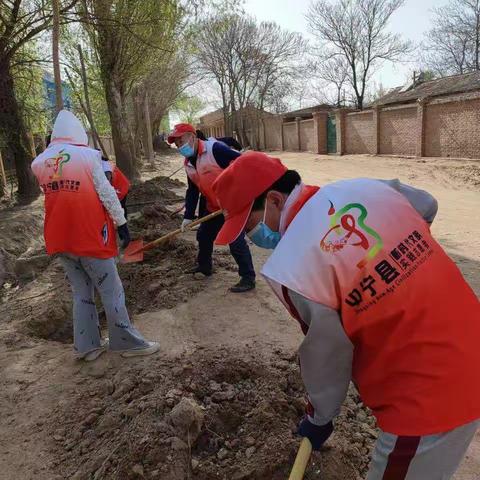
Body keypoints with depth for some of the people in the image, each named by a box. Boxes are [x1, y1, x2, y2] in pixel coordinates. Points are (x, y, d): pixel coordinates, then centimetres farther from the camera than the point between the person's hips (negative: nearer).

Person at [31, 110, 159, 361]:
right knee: (111, 292, 5)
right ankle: (127, 342, 15)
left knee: (82, 293, 18)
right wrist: (121, 223, -4)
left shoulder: (38, 163, 6)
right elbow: (106, 192, -10)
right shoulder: (87, 155, -8)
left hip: (60, 239, 6)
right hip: (90, 236, -5)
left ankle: (86, 346, 23)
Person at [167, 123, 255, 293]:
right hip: (212, 207, 9)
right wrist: (188, 216, 9)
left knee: (236, 241, -7)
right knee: (203, 236, 20)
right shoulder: (188, 163, 8)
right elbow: (192, 191, 14)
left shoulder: (215, 149, -20)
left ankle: (248, 279, 6)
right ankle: (204, 266, 43)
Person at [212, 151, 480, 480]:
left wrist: (320, 416, 10)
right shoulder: (370, 187, -4)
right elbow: (428, 207, 17)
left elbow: (326, 356, -10)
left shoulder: (292, 268, -24)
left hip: (428, 400, -7)